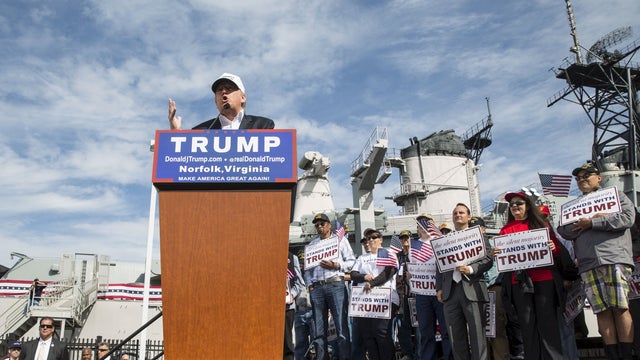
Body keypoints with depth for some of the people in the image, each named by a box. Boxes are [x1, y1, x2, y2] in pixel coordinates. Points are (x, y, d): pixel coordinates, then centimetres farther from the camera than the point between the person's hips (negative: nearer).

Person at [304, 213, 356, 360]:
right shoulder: (312, 244, 22)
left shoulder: (340, 240, 13)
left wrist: (336, 265, -9)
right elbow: (307, 267, 19)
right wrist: (309, 284, 6)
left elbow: (352, 261, 6)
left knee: (341, 327, -9)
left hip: (335, 284, -3)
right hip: (316, 287, 3)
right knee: (319, 330, 3)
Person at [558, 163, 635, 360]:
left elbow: (627, 218, -4)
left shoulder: (615, 195, 15)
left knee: (620, 307, -8)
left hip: (614, 259, -3)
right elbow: (564, 231, 8)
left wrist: (592, 223, -4)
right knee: (602, 311, 0)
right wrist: (595, 217, -4)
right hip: (588, 265, 3)